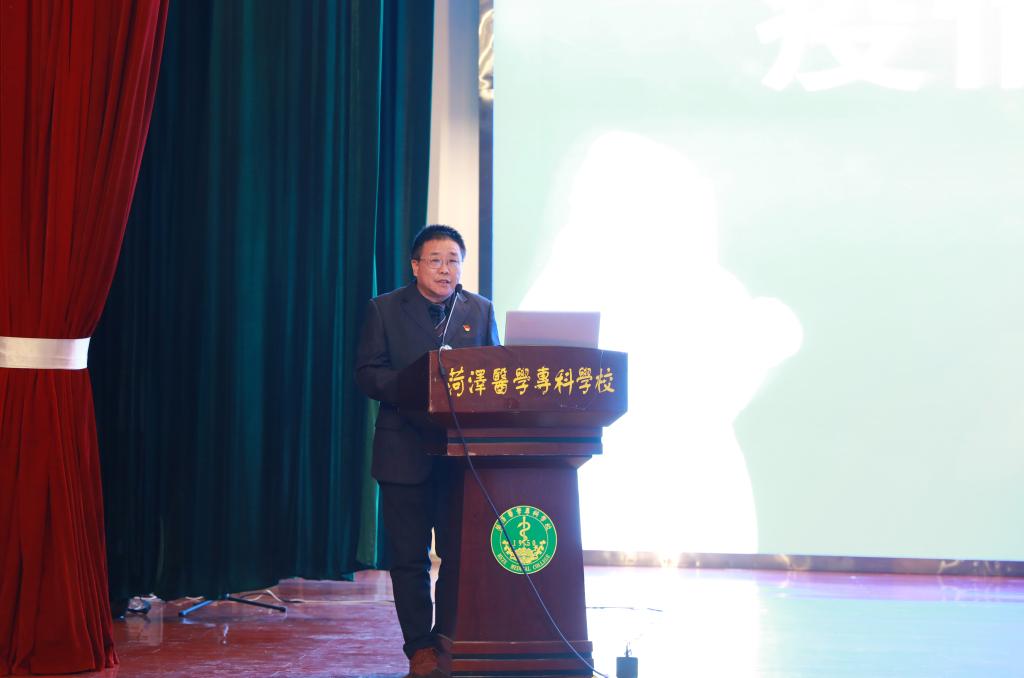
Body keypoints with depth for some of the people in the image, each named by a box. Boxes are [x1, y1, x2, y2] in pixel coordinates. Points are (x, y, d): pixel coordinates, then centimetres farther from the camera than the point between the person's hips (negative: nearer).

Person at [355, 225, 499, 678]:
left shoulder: (480, 310, 11)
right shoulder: (385, 310, 4)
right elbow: (367, 374, -2)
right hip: (405, 450, -1)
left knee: (461, 553, 1)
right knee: (409, 556, 3)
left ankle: (447, 641, 14)